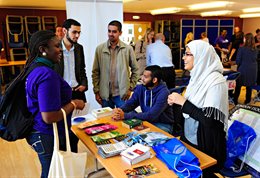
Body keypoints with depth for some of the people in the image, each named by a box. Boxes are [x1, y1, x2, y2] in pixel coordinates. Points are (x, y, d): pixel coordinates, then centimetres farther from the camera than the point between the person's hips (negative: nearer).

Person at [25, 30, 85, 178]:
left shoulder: (34, 69, 4)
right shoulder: (47, 74, -27)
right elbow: (49, 117, -31)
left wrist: (68, 100, 13)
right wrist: (73, 104, -16)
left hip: (41, 134, 9)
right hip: (50, 138, -9)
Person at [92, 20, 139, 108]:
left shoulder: (128, 49, -2)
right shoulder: (99, 49, 0)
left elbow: (135, 69, 5)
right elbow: (95, 72, 3)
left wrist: (131, 88, 0)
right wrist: (96, 91, 0)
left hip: (122, 94, -1)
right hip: (105, 94, 1)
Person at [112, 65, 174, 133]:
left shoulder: (163, 93, -23)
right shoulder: (140, 88, -2)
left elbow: (151, 115, -29)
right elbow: (130, 103, 0)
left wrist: (125, 116, -32)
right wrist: (120, 110, -24)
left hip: (163, 125, -5)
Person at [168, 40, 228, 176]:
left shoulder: (216, 81, -22)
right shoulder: (198, 75, 2)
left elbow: (209, 120, -27)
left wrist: (183, 101, -22)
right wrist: (176, 101, -5)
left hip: (206, 145, -7)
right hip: (189, 137, 7)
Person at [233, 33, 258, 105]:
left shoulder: (241, 49, -14)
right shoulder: (255, 50, 0)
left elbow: (237, 61, -11)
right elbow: (255, 60, 10)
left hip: (243, 70, -4)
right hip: (252, 71, 4)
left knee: (238, 86, 8)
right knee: (249, 87, 13)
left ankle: (235, 101, 15)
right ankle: (247, 101, 23)